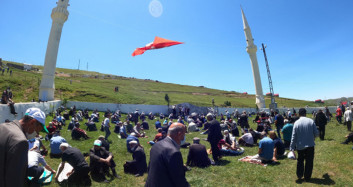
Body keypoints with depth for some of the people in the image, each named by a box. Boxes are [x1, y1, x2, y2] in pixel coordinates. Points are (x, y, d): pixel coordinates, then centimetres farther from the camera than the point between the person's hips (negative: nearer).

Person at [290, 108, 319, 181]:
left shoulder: (296, 123, -9)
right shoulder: (311, 121, -7)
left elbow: (294, 136, -9)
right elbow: (316, 133, -4)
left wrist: (292, 148, -4)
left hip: (300, 146, 0)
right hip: (310, 145, 0)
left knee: (300, 161, 18)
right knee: (309, 161, 13)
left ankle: (299, 175, 23)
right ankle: (307, 177, 20)